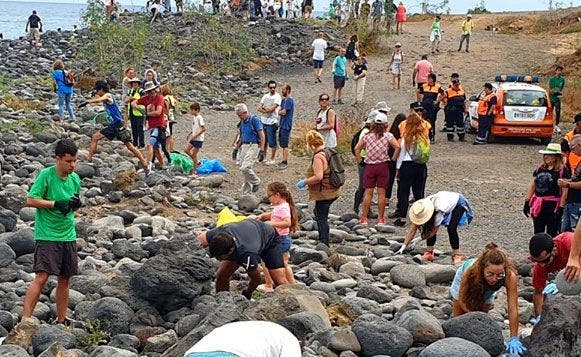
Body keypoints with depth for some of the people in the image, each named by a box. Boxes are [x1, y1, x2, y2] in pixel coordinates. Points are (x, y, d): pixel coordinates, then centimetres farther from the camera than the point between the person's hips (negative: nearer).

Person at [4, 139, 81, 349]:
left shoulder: (75, 179, 8)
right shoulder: (46, 175, -10)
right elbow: (31, 200, -13)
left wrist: (75, 204, -3)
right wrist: (56, 203, -20)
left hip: (68, 236, 6)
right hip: (47, 236, -6)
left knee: (64, 279, 12)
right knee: (42, 277, -15)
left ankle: (61, 321, 23)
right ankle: (25, 323, -16)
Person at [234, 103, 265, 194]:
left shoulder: (254, 120, -10)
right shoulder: (242, 122, 12)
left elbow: (262, 136, -13)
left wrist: (262, 151, -18)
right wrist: (236, 148, 24)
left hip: (253, 146, -8)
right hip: (244, 146, 8)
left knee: (245, 168, -20)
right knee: (244, 169, 6)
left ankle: (256, 182, 4)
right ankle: (245, 194, 12)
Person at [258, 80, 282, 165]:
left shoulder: (277, 97, -8)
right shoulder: (265, 96, 12)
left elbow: (272, 109, -18)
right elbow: (259, 108, 5)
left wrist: (264, 108, -2)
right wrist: (267, 110, -12)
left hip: (272, 122, -6)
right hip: (263, 121, 6)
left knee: (272, 142, -2)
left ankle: (272, 159, 7)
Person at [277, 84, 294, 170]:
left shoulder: (289, 100, -14)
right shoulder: (284, 100, 15)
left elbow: (283, 112, -18)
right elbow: (280, 110, 12)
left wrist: (279, 112, 2)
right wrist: (281, 112, -8)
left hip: (286, 125, -9)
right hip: (282, 124, 9)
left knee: (285, 145, -6)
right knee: (282, 144, 13)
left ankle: (285, 162, -3)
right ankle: (284, 161, 20)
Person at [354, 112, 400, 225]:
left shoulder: (367, 135, 1)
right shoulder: (387, 135, -4)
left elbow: (357, 149, -2)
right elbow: (397, 147, -16)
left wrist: (359, 160, 7)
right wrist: (393, 159, -5)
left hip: (369, 166, 1)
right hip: (383, 165, -1)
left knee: (368, 193, 6)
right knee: (381, 193, 4)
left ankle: (364, 218, 6)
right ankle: (381, 218, 6)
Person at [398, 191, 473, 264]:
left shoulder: (439, 211, -42)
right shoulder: (420, 209, -25)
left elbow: (434, 231, -30)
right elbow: (412, 230, -22)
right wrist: (403, 247, -27)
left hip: (458, 204, -6)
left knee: (451, 228, -26)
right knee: (429, 228, -12)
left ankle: (457, 255, -14)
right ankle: (429, 252, -2)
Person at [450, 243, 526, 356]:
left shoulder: (510, 276, -47)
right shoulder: (470, 272, -47)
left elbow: (513, 309, -44)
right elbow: (462, 301, -29)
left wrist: (514, 339, -46)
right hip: (465, 284, -1)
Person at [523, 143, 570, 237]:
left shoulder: (563, 170, -8)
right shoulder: (540, 169, 11)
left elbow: (565, 191, -12)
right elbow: (533, 186, 16)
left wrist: (561, 208, -16)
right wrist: (527, 202, 12)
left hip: (553, 206, -7)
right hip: (538, 206, 7)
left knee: (551, 234, -3)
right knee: (538, 233, 13)